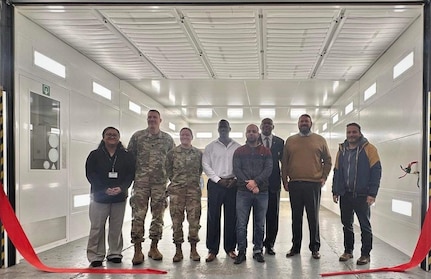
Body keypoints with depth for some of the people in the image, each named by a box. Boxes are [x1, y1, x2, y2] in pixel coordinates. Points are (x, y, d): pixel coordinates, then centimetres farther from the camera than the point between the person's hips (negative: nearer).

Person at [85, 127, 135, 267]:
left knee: (116, 228, 9)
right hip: (99, 197, -1)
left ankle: (115, 253, 21)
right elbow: (90, 174, -6)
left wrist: (121, 188, -17)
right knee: (97, 228, 0)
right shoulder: (94, 155, 2)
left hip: (119, 197, 2)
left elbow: (131, 174, 1)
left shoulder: (126, 156, 7)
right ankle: (95, 256, 8)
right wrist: (104, 189, -18)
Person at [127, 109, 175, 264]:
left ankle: (154, 248, 17)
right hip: (141, 182, -1)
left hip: (160, 183, 2)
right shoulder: (137, 136, 5)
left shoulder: (168, 139, 8)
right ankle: (137, 250, 1)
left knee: (158, 216, 6)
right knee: (138, 215, -6)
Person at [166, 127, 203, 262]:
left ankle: (193, 249, 9)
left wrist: (194, 180, 7)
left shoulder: (199, 153, 9)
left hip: (194, 190, 1)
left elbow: (201, 169, 15)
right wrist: (176, 180, 7)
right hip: (176, 190, 0)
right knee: (176, 220, 0)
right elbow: (168, 169, 11)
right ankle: (178, 250, 8)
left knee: (194, 220, -1)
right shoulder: (172, 153, 6)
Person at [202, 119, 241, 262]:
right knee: (213, 217, -1)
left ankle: (230, 248, 15)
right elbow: (206, 165, 1)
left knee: (231, 217, 4)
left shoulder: (238, 147, 9)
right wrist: (218, 180, -7)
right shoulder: (210, 147, 7)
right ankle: (212, 250, 6)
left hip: (233, 184, 1)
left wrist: (235, 179, -8)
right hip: (215, 184, -1)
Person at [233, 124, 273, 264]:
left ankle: (257, 250, 16)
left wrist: (255, 181, -17)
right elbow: (236, 169, -1)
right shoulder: (239, 151, 10)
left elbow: (268, 169, -3)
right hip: (243, 192, 0)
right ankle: (241, 251, 7)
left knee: (260, 224, 7)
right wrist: (249, 184, -14)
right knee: (241, 224, -1)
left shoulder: (266, 152, 10)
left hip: (262, 192, 1)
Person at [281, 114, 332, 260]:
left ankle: (314, 248, 13)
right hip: (294, 184, 1)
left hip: (313, 184, -1)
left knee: (313, 217, 3)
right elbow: (284, 162, 11)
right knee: (296, 217, 8)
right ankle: (295, 246, 18)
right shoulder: (290, 141, 9)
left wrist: (323, 177, 2)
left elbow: (328, 161, 11)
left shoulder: (320, 140, 7)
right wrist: (285, 180, 5)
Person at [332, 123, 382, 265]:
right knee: (346, 224, 12)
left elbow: (376, 171, -8)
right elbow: (337, 172, 15)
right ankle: (348, 250, 24)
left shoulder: (369, 149, -4)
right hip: (345, 194, 5)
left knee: (365, 225, 3)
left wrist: (372, 193, -14)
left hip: (362, 195, -5)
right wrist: (335, 191, 9)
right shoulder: (341, 150, 11)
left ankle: (365, 254, 12)